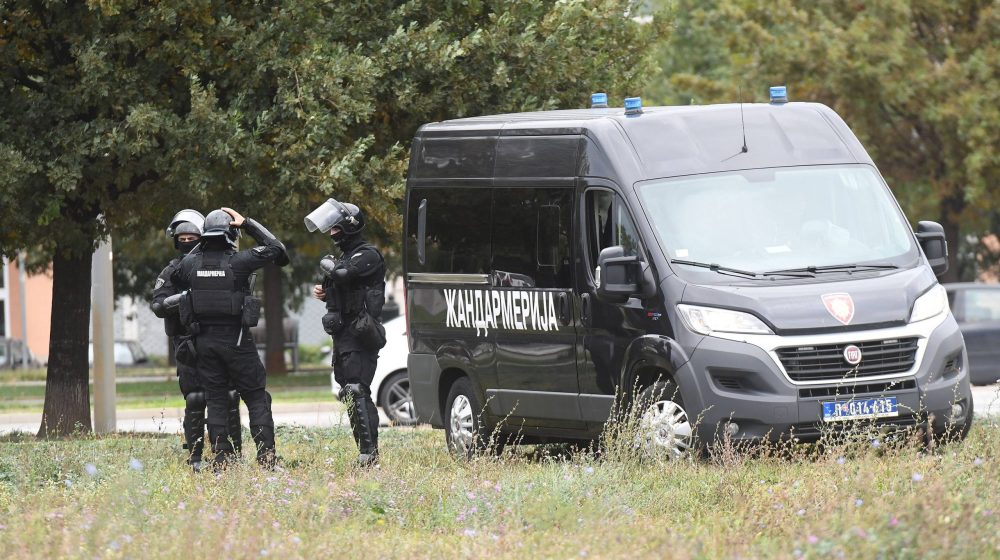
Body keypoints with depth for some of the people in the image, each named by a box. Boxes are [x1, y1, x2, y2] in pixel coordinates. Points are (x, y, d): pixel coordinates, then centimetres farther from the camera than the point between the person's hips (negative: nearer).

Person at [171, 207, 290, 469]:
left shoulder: (191, 263, -2)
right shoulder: (237, 261, -13)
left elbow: (175, 279, 21)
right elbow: (275, 248, -2)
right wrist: (247, 223, 1)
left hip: (204, 340, 4)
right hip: (236, 340, -4)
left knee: (216, 400, 9)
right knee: (256, 398, 4)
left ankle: (221, 459, 4)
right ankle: (266, 457, -4)